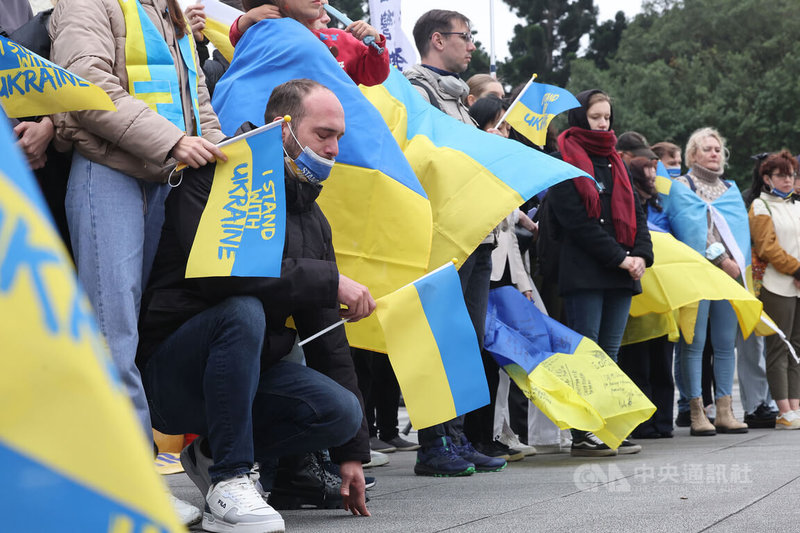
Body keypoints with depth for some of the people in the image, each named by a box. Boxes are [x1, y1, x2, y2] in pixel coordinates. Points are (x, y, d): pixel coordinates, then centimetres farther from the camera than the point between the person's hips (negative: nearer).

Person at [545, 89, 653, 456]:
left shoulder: (614, 162, 20)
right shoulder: (565, 161, -2)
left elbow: (635, 211, 17)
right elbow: (577, 219, -11)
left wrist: (641, 254, -1)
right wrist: (620, 257, -14)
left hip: (621, 274, 7)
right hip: (584, 272, -7)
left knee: (609, 355, 7)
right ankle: (582, 435, -5)